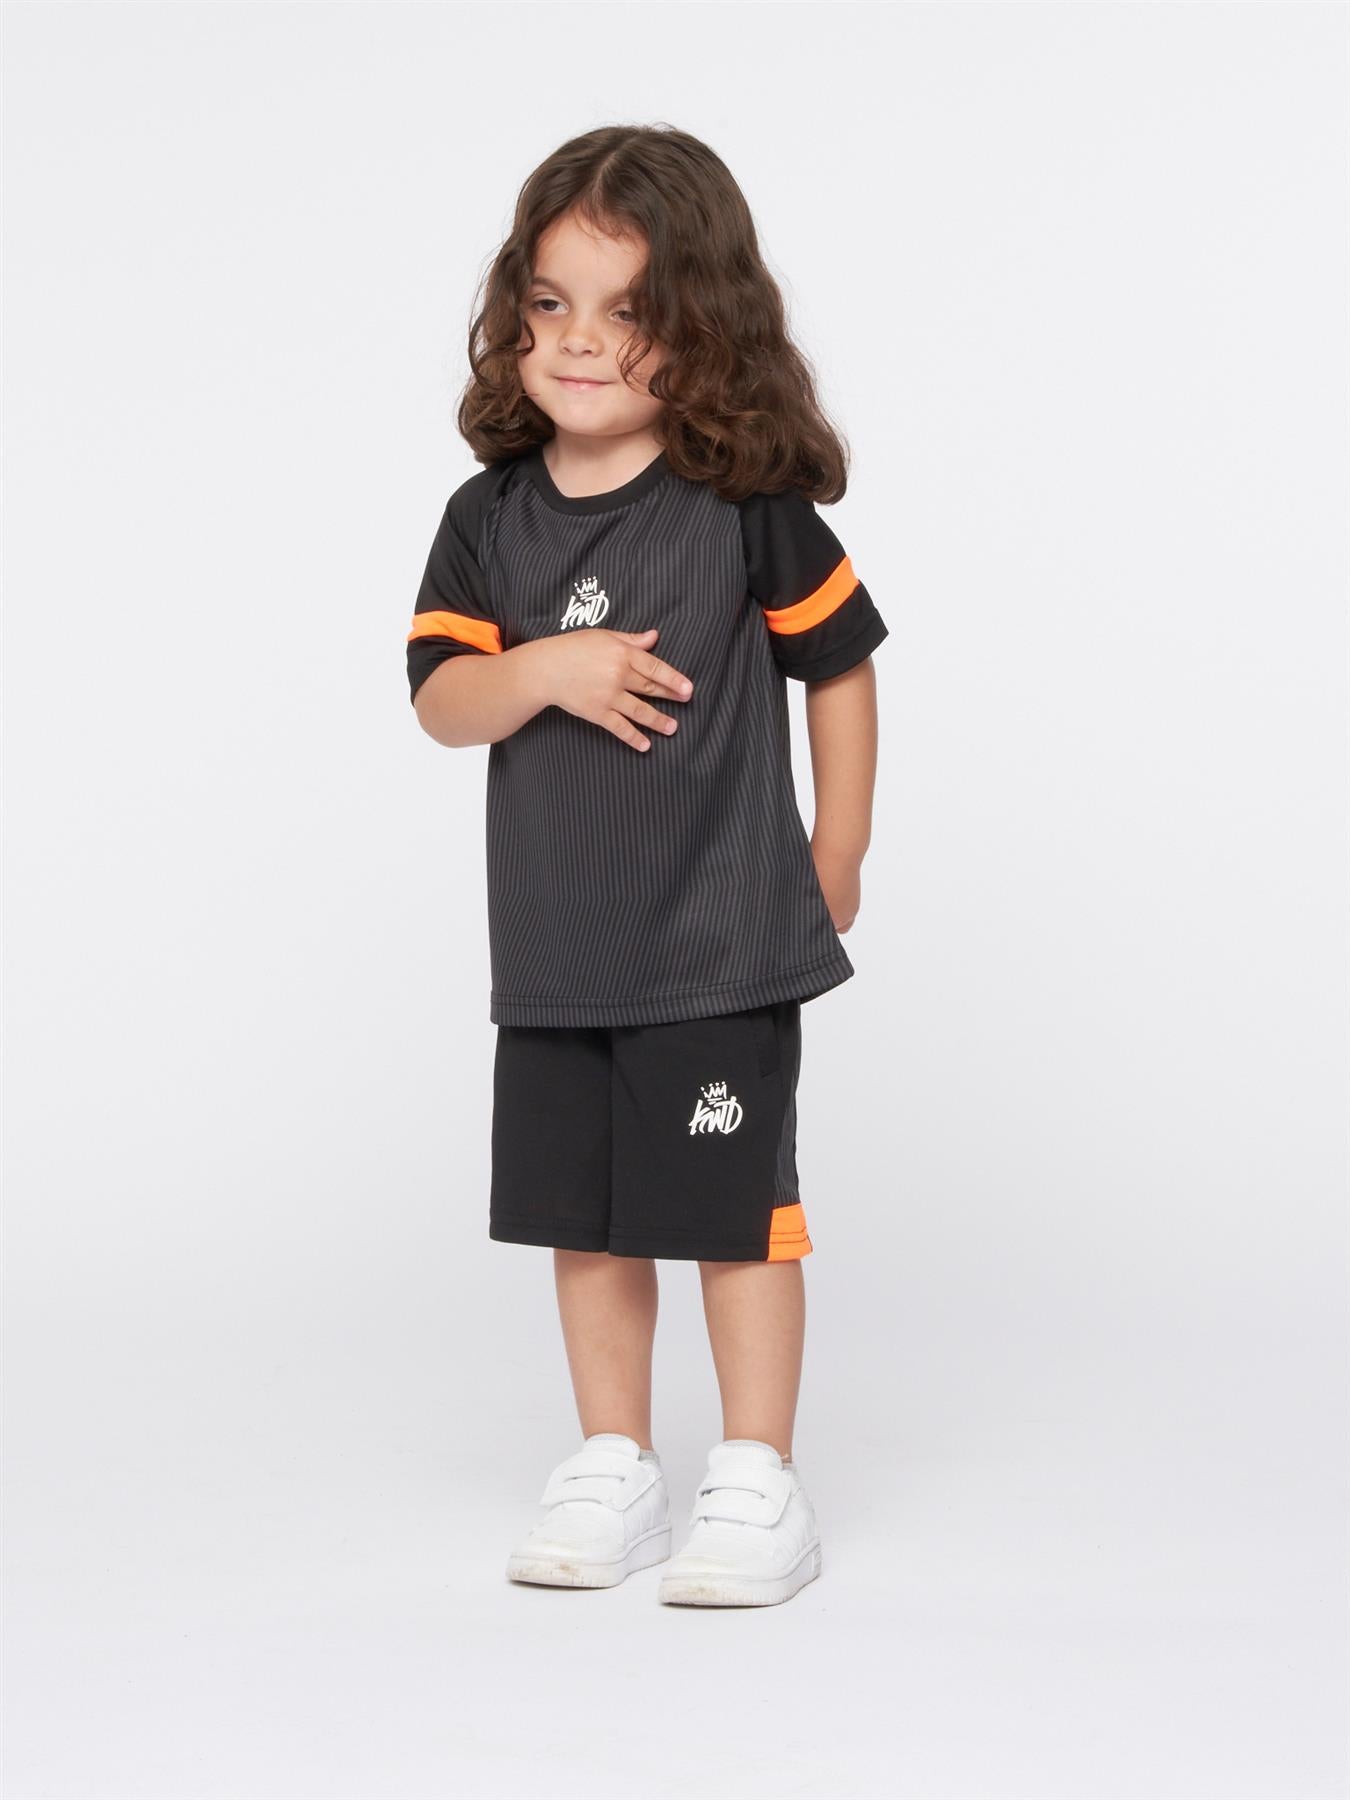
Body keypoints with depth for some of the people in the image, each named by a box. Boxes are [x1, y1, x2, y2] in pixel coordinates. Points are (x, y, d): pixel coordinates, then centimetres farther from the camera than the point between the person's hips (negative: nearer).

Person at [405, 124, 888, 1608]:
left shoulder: (747, 503, -8)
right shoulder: (489, 517, 2)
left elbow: (839, 663, 1)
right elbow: (441, 698, -4)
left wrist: (835, 858, 4)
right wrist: (548, 670, -24)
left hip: (724, 942, -4)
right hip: (553, 950, 4)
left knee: (735, 1210, 2)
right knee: (584, 1217, 13)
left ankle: (758, 1484, 15)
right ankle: (613, 1469, 28)